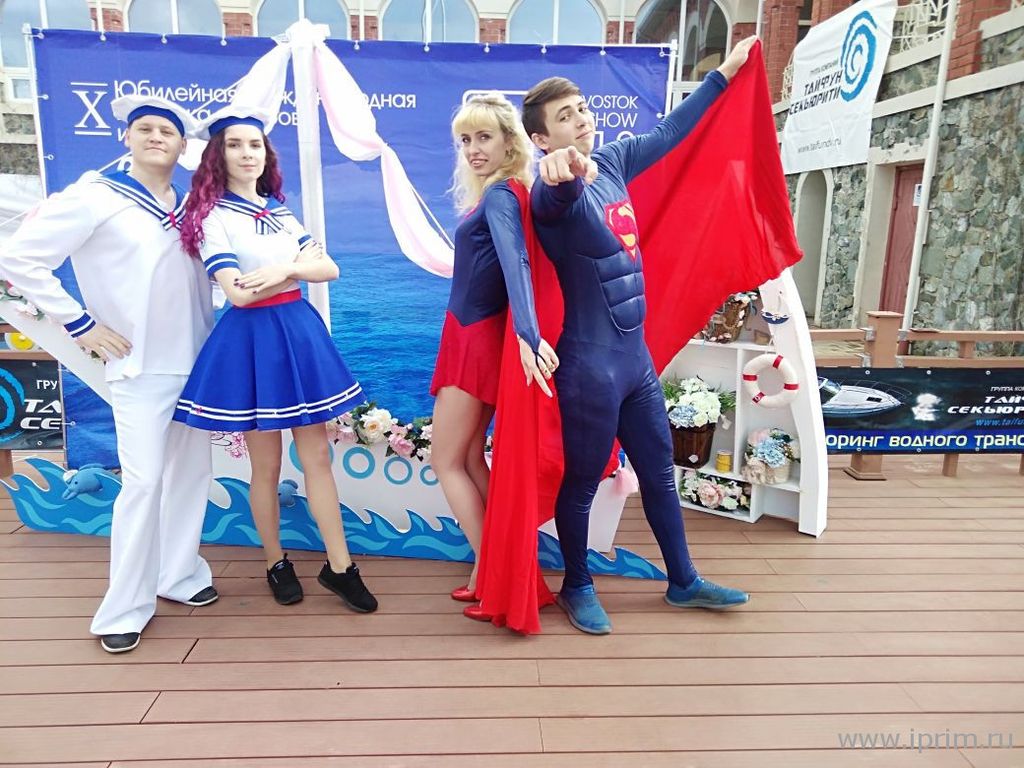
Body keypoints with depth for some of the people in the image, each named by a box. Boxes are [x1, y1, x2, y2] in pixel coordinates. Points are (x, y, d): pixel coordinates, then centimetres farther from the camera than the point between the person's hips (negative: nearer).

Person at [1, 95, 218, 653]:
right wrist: (80, 324, -9)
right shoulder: (96, 196, -6)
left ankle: (180, 575, 28)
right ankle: (124, 608, 12)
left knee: (192, 471, 11)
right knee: (143, 481, -5)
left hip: (196, 360, 5)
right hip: (140, 366, -5)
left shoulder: (189, 205, 9)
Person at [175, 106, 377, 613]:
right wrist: (299, 264, -6)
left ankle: (339, 566, 13)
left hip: (299, 332, 5)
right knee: (266, 465, 7)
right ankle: (277, 564, 26)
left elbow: (329, 270, 3)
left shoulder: (279, 210, 13)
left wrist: (283, 269, -15)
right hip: (251, 339, -5)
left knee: (317, 458, 5)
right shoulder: (211, 216, -4)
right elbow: (239, 292, -17)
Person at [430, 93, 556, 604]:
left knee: (446, 462, 2)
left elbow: (515, 262, -31)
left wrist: (528, 333, -44)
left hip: (477, 339, -9)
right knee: (469, 458, 14)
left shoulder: (500, 194, -15)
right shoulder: (497, 193, 14)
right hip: (474, 337, 9)